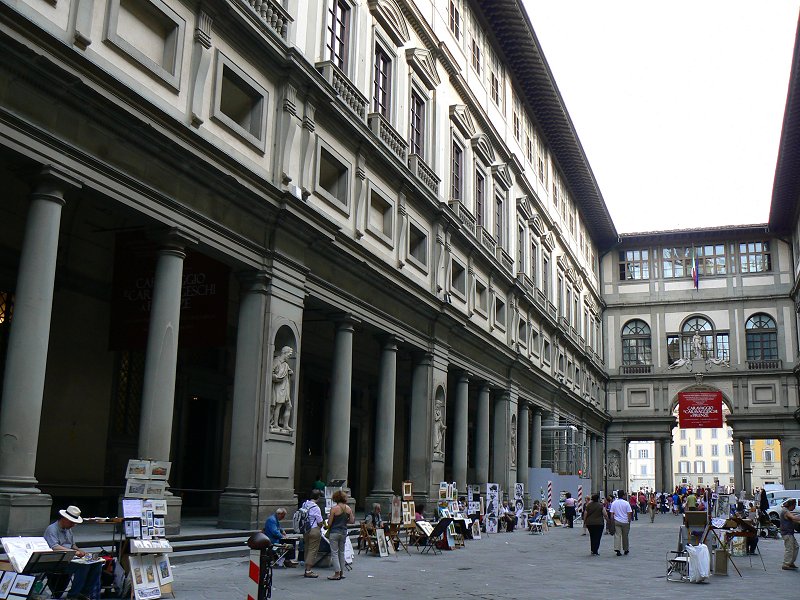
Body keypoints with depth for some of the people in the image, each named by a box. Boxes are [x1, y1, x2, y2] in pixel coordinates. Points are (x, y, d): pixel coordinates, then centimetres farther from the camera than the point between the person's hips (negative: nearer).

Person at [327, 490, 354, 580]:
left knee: (334, 553, 0)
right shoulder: (348, 508, 1)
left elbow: (329, 522, -11)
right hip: (344, 532, 5)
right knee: (342, 552, 15)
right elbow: (352, 521, 5)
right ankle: (342, 573, 19)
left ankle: (337, 574, -2)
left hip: (334, 532, -5)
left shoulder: (334, 508, -13)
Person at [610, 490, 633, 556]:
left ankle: (617, 549, -17)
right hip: (625, 521, -1)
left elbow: (612, 513, 1)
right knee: (625, 536, 14)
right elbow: (629, 513, -8)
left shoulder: (613, 503, 1)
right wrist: (629, 521, 3)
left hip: (616, 521, 1)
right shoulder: (626, 503, -6)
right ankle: (626, 549, 27)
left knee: (617, 536, -3)